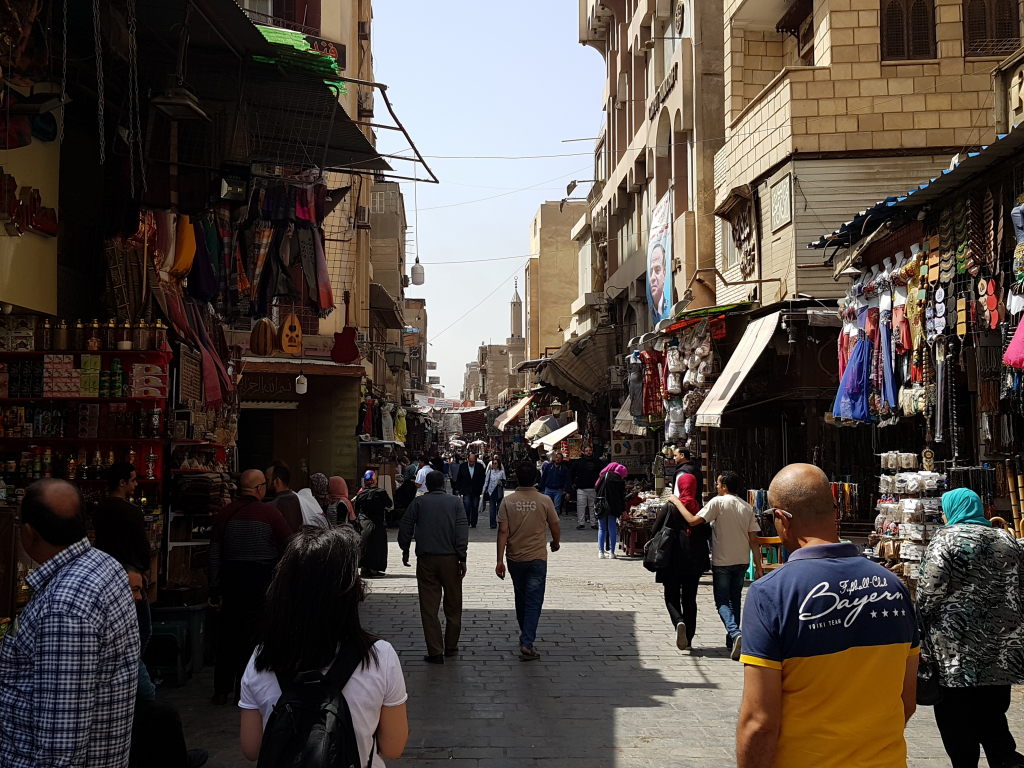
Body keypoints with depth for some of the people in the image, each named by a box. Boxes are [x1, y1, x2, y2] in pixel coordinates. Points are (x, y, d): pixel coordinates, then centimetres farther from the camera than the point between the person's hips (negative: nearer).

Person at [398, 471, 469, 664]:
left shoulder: (419, 503, 5)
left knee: (429, 607, 2)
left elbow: (405, 528, 4)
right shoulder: (454, 502, 3)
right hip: (450, 559, 0)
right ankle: (451, 647, 20)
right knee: (453, 605, 13)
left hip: (426, 559, 0)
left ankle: (435, 652, -2)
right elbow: (462, 530, -5)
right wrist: (462, 557, -4)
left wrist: (405, 551, 17)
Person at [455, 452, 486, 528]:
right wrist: (459, 489, 2)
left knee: (475, 508, 6)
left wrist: (480, 489, 0)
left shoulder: (480, 466, -1)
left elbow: (483, 478, 5)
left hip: (476, 491, 1)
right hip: (466, 491, -1)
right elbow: (458, 479, 6)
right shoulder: (462, 466, -1)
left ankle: (473, 524, 14)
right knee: (466, 507, -10)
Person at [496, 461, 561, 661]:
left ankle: (525, 635, 36)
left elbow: (503, 532, -9)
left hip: (515, 558, 2)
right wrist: (555, 543, 22)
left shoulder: (507, 501, -6)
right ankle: (527, 643, -10)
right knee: (534, 601, 0)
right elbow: (555, 528, 0)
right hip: (537, 558, -2)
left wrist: (500, 560, -6)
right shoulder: (544, 500, -9)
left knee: (521, 598, 20)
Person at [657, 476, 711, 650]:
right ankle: (688, 638, 13)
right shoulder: (700, 509, -3)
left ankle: (679, 622, -20)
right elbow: (708, 534, 3)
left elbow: (655, 532, -6)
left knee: (671, 597, 9)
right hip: (694, 562, 2)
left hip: (672, 561, -2)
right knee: (690, 599, 13)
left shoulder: (669, 507, -8)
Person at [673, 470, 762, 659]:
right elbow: (754, 540, 2)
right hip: (742, 561, 5)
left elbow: (693, 520, -18)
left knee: (722, 602, 0)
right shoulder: (747, 507, 4)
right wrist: (758, 566, 5)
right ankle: (731, 639, 24)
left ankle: (735, 633, -23)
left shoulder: (718, 502, -11)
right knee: (735, 600, 19)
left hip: (722, 562, -5)